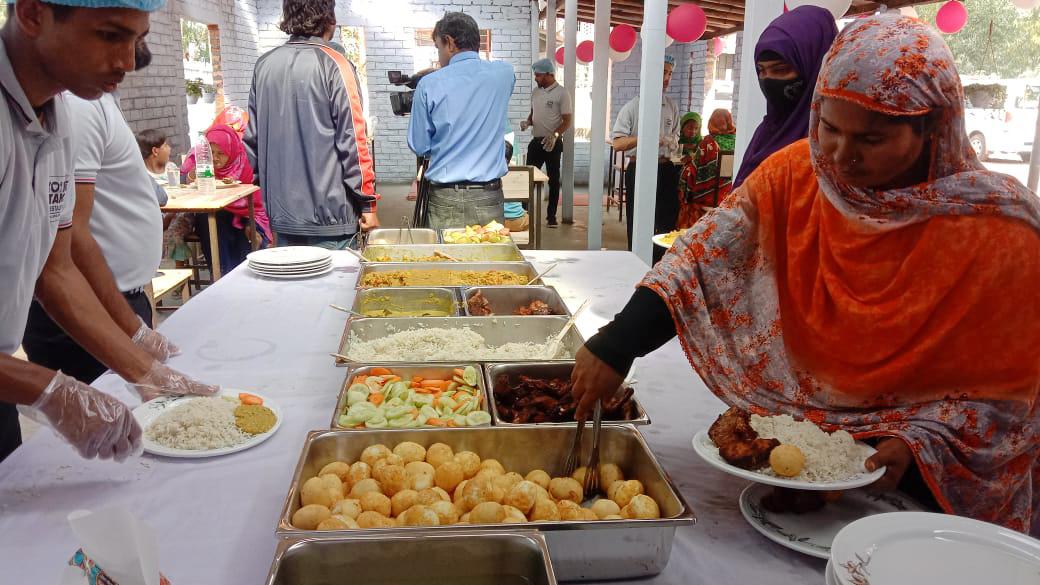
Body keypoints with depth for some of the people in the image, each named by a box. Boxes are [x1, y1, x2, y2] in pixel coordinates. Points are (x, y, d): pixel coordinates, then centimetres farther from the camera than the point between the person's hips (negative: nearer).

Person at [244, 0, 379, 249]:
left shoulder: (264, 65, 6)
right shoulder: (334, 65, -10)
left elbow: (252, 138, 9)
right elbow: (353, 140, -12)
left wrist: (269, 184, 19)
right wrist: (368, 203, -6)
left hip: (281, 216, 6)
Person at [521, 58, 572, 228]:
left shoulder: (561, 93, -10)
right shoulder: (536, 91, 10)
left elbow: (568, 120, -12)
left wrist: (555, 135, -26)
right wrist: (528, 122, 0)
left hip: (552, 143, -6)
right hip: (536, 142, 6)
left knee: (553, 180, 3)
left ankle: (551, 216, 11)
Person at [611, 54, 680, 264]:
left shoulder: (672, 107, 10)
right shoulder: (632, 107, -4)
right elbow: (617, 143, -10)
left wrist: (672, 143, 0)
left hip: (665, 170, 4)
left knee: (667, 223, 7)